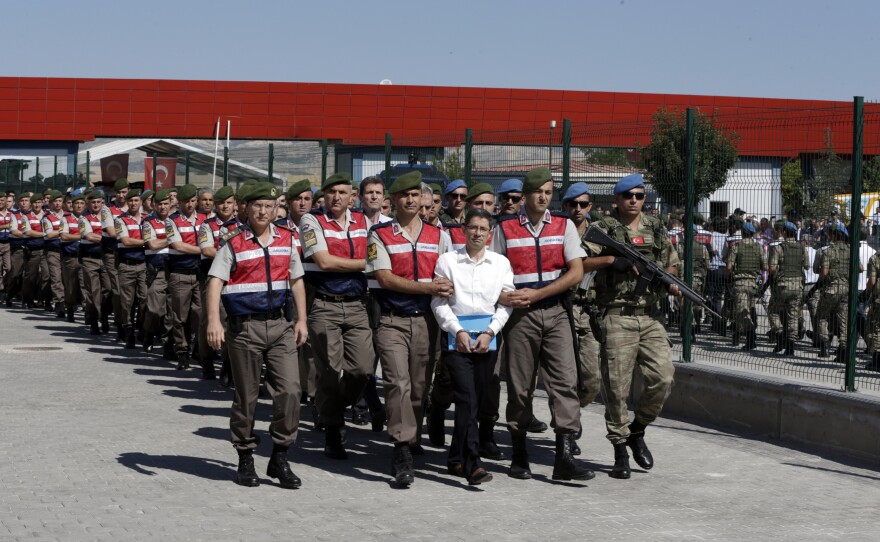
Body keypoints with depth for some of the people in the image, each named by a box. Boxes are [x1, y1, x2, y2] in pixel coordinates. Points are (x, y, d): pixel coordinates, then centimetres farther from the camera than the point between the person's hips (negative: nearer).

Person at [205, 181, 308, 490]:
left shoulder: (286, 240, 10)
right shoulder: (234, 244, -2)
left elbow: (296, 281, 18)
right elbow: (215, 282, -10)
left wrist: (301, 320, 11)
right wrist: (214, 321, -23)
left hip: (281, 325, 3)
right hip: (244, 328, -3)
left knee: (289, 390, -7)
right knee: (246, 397, 5)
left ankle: (280, 458, 5)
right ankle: (245, 460, 19)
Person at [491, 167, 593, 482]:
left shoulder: (564, 226, 8)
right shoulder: (505, 228, 6)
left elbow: (576, 272, -1)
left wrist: (535, 294, -10)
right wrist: (503, 297, -13)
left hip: (555, 313, 1)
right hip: (520, 315, -1)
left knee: (565, 381, -9)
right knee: (519, 385, 3)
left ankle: (564, 457, -11)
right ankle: (519, 455, 15)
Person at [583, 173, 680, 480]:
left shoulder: (657, 230, 16)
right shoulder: (602, 229, 1)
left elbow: (671, 266, 24)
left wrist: (671, 284, 3)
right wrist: (611, 260, -18)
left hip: (651, 317, 4)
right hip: (616, 316, -4)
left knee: (662, 377, -7)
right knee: (616, 386, -4)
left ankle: (637, 431, 17)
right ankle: (620, 451, 7)